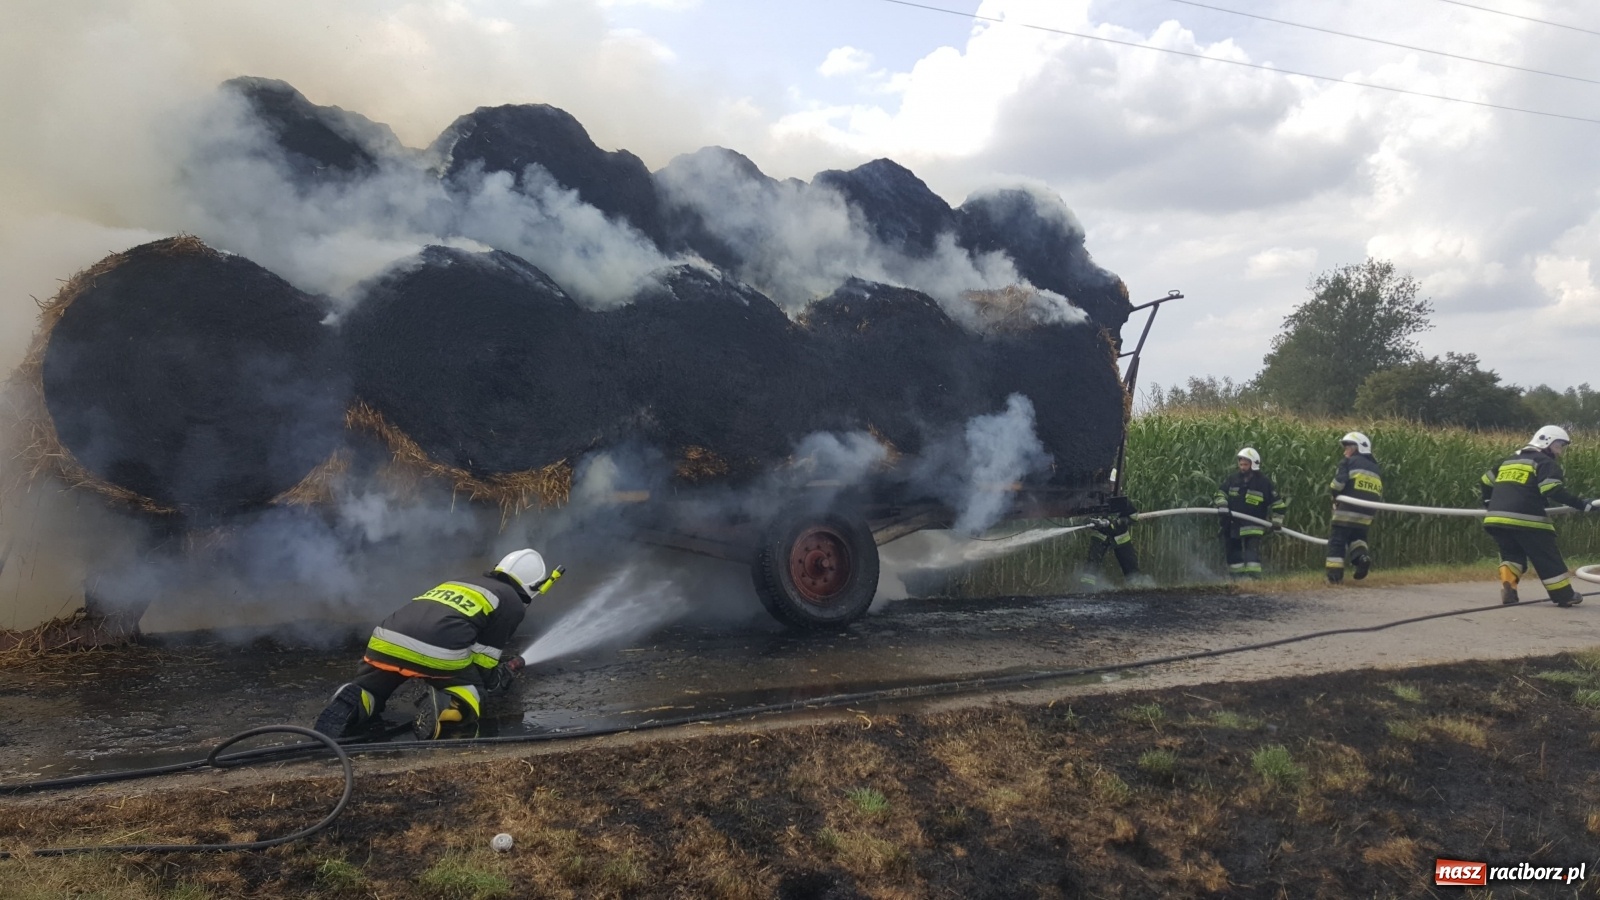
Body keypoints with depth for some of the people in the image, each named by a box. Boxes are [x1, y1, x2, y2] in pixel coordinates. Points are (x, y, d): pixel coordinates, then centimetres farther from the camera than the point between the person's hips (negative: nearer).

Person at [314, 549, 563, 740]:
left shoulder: (457, 582, 36)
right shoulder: (512, 603, 16)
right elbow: (482, 668, 11)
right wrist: (507, 673, 32)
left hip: (386, 642, 5)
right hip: (438, 654, -5)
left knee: (369, 694, 24)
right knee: (469, 697, 16)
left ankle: (351, 703, -11)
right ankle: (437, 704, -16)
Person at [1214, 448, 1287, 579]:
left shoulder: (1263, 482, -8)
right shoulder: (1233, 479, 2)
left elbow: (1277, 502, -2)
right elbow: (1220, 493, 10)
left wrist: (1277, 521, -5)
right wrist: (1222, 506, -8)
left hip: (1253, 526, -5)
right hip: (1233, 524, 5)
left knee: (1252, 551, -15)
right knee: (1233, 552, 10)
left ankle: (1253, 576, -15)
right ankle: (1237, 577, 21)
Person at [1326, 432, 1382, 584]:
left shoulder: (1349, 462, 0)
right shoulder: (1376, 470, 19)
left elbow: (1338, 483, -11)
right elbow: (1379, 495, 18)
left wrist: (1335, 494, 7)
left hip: (1346, 512, -6)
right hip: (1365, 515, 6)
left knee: (1337, 541, 1)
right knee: (1356, 537, 24)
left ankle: (1334, 575, -4)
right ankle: (1362, 555, -6)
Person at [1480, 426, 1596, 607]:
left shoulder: (1509, 461, 24)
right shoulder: (1546, 463, 2)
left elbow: (1487, 480, 31)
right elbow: (1554, 491, -13)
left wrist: (1489, 502, 45)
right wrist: (1581, 505, -11)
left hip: (1496, 518, 6)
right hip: (1525, 520, -6)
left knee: (1512, 554, 19)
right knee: (1548, 557, 8)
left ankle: (1507, 589, -1)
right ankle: (1565, 596, 16)